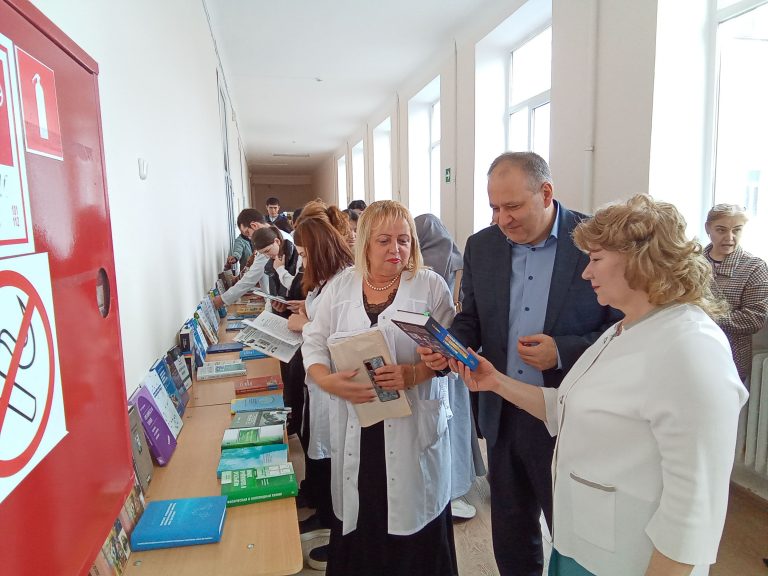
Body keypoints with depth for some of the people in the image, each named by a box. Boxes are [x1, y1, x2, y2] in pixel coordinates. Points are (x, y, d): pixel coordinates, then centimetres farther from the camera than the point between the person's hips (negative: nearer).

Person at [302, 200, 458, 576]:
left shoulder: (430, 285, -2)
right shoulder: (340, 286, 5)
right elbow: (314, 343, 5)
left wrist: (415, 373, -20)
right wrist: (328, 381, -14)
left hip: (411, 426, -2)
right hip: (354, 426, 2)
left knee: (411, 523, 7)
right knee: (358, 519, 11)